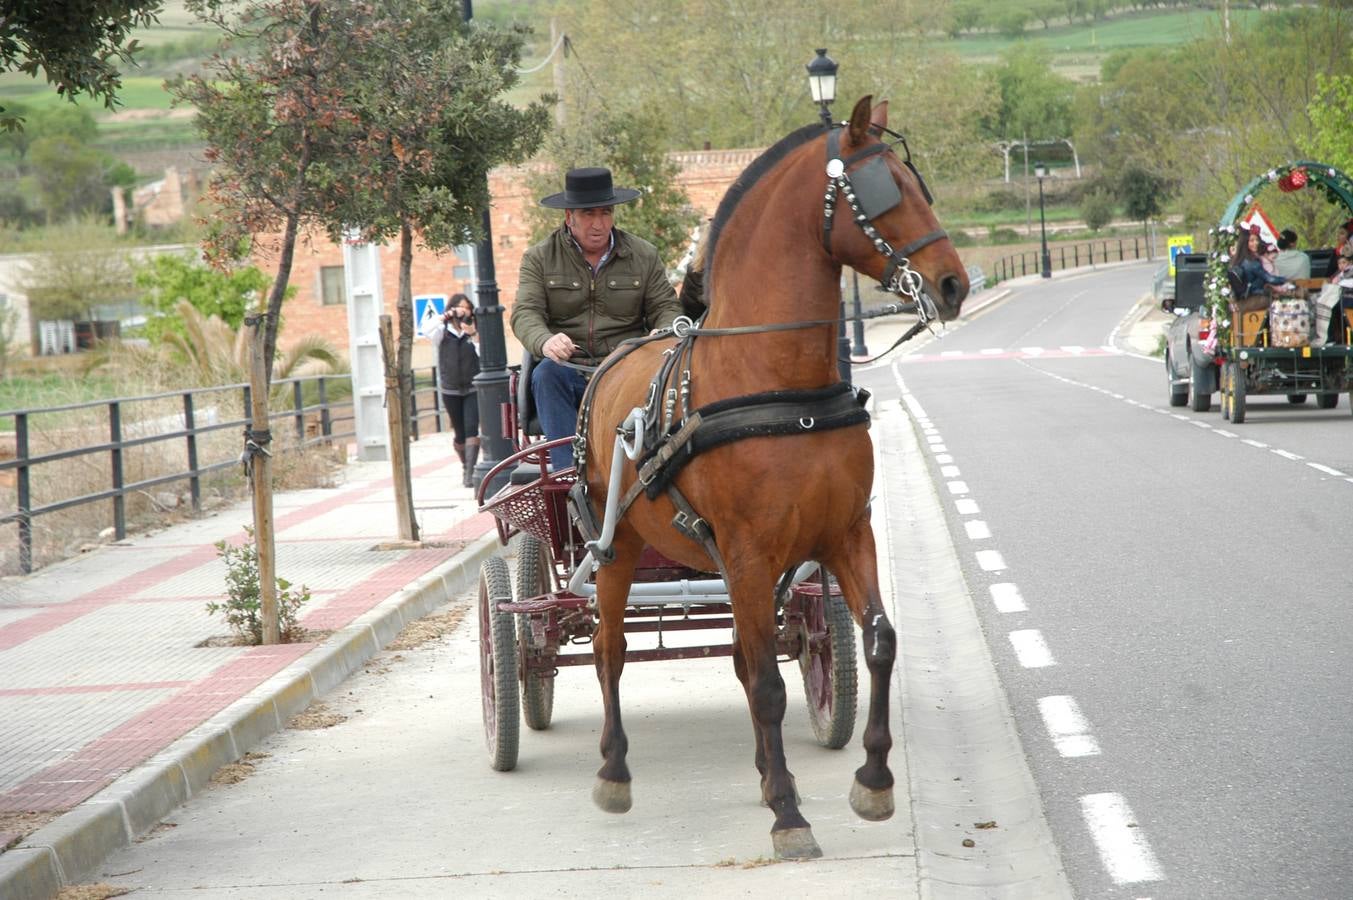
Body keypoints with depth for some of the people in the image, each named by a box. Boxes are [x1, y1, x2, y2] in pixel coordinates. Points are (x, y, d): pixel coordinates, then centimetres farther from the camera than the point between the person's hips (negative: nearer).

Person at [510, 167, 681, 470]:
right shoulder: (539, 259, 7)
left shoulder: (644, 255, 12)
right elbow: (525, 313, -4)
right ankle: (567, 469, -42)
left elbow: (666, 308, 11)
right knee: (545, 374, -35)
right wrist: (545, 342, -29)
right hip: (568, 369, 0)